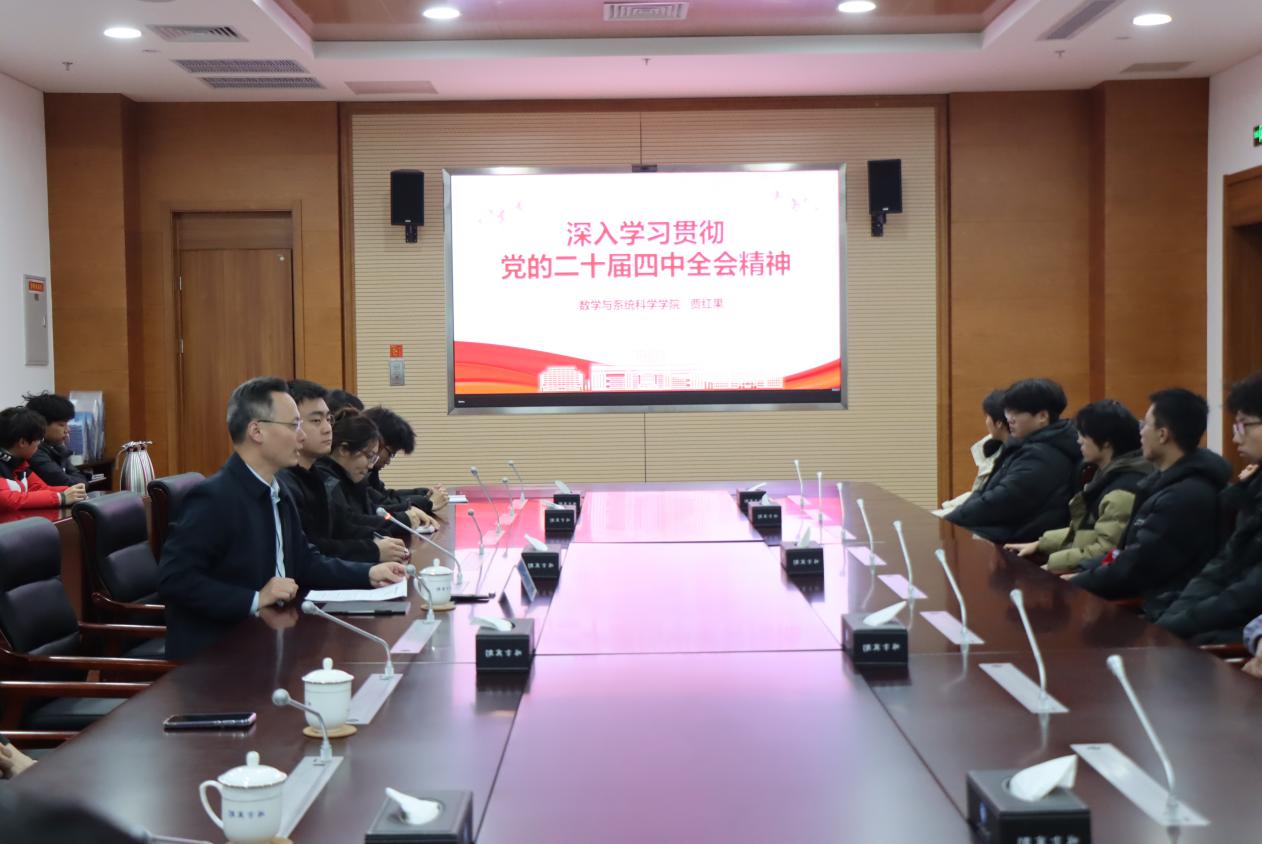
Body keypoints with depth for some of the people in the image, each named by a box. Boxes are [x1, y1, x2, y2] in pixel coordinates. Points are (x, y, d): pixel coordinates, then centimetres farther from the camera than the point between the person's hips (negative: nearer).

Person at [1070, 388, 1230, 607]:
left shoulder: (1188, 496, -20)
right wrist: (1080, 573, 6)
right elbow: (1128, 550, 16)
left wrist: (1075, 583, -9)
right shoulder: (1169, 482, 14)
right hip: (1142, 600, 9)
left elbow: (1135, 569, -19)